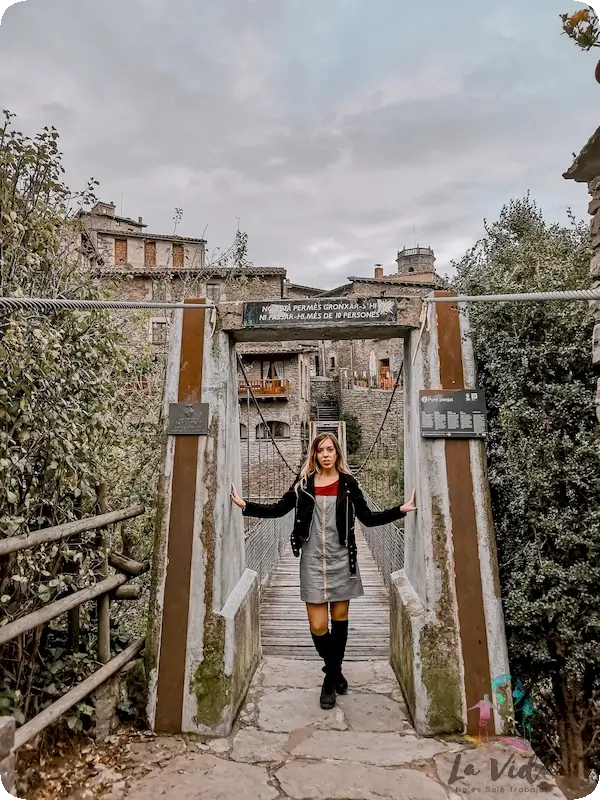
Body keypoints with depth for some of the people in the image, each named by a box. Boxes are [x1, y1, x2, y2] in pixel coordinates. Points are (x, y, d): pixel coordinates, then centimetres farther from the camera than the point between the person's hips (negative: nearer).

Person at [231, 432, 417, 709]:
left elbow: (368, 518, 1)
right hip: (313, 560, 0)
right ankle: (335, 674, 29)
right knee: (317, 626, 0)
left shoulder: (348, 483, -1)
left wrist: (401, 510, -7)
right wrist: (245, 505, -3)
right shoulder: (303, 482, 1)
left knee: (340, 619, 12)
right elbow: (279, 509, 4)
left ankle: (331, 676, 34)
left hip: (341, 559, 0)